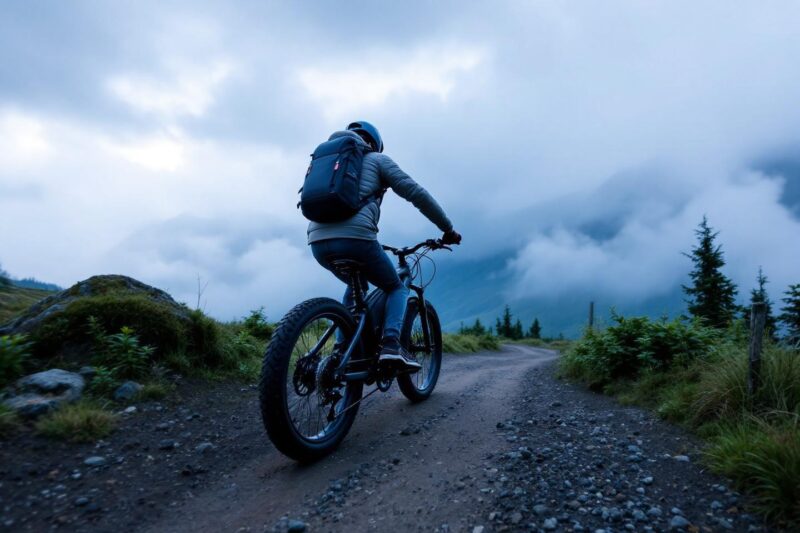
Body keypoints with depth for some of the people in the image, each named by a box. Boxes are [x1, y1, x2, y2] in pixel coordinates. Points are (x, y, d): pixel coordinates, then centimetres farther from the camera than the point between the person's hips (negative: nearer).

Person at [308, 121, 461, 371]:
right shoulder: (377, 158, 16)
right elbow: (416, 193, 6)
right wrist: (448, 228, 15)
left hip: (318, 241, 6)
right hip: (355, 237, -5)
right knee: (397, 288, 17)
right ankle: (391, 345, -6)